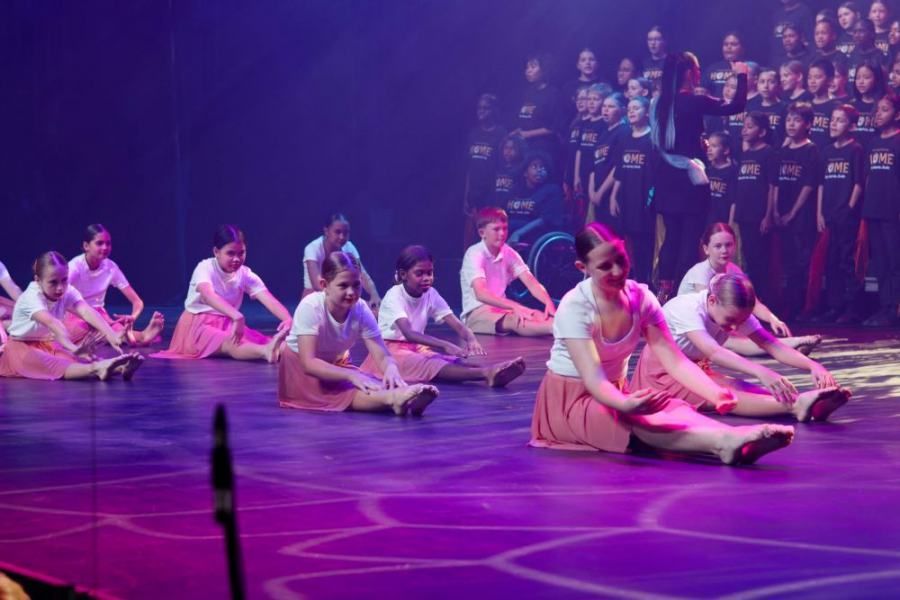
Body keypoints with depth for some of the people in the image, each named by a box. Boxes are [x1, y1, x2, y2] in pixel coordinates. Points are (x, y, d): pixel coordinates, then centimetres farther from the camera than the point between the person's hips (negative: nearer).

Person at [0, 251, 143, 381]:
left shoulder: (68, 293, -12)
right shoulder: (32, 297, -28)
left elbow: (87, 312, -32)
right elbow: (51, 322, -46)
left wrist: (110, 334, -51)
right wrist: (73, 347, -62)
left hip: (49, 345, 6)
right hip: (21, 347, -6)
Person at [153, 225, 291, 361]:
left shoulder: (245, 274, -3)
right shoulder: (205, 268, -18)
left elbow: (268, 299, -16)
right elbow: (208, 295, -40)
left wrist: (287, 320, -38)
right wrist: (236, 315, -57)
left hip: (226, 325, 7)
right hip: (198, 326, -7)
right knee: (231, 344, -38)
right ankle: (266, 351, -66)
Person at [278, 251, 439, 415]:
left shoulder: (361, 310, -15)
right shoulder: (310, 307, -27)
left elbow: (382, 356, -18)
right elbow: (309, 363, -33)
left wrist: (391, 368, -43)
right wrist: (351, 375, -45)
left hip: (335, 367, 5)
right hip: (300, 369, -5)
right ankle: (394, 398, -62)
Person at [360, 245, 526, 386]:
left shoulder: (431, 294, 0)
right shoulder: (395, 296, -18)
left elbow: (457, 324, -9)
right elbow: (408, 333, -33)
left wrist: (471, 339, -34)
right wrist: (445, 345, -45)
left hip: (417, 349, 6)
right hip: (391, 351, -6)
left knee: (452, 360, -25)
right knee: (429, 365, -35)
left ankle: (491, 370, -53)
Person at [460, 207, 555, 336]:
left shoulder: (508, 253, 5)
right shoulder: (474, 254, -15)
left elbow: (531, 282, -5)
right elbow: (480, 293, -30)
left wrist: (549, 303, -26)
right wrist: (515, 307, -42)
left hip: (501, 310, 7)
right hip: (478, 314, -7)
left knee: (538, 316, -24)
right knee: (515, 320, -37)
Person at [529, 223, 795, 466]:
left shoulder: (640, 297, -6)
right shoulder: (575, 307, -22)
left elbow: (673, 359, -13)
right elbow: (593, 378, -31)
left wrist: (715, 394, -31)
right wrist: (625, 404, -54)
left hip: (615, 391, 5)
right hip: (570, 399, -5)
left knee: (674, 407, -26)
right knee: (633, 421, -35)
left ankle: (736, 440, -56)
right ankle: (725, 441, -61)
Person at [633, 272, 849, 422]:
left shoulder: (737, 314, -9)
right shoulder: (688, 309, -30)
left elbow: (774, 346, -19)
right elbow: (713, 351, -46)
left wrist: (813, 366, -37)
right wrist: (761, 372, -60)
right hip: (662, 374, -6)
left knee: (742, 389, -26)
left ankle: (801, 403, -51)